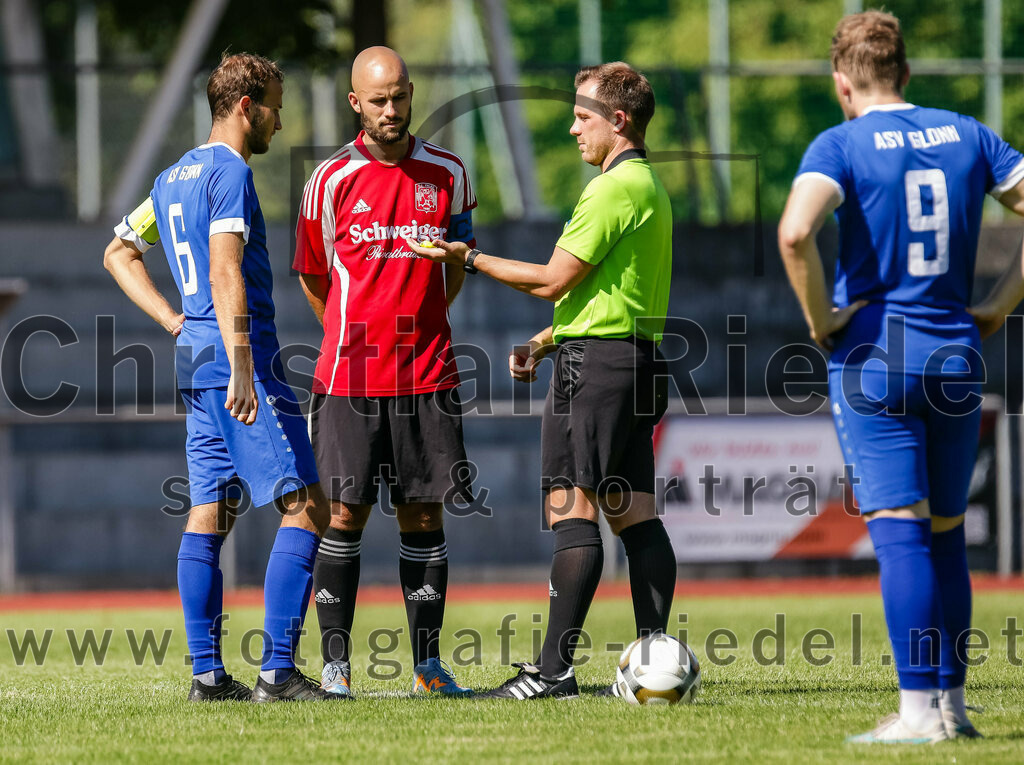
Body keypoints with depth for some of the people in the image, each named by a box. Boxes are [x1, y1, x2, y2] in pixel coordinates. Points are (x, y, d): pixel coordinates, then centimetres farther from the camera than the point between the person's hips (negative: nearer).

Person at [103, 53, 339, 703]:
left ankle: (207, 672, 5)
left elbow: (119, 252, 28)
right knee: (306, 508, -9)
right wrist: (242, 369, -25)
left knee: (209, 514, 8)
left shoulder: (174, 178, 18)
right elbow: (226, 274, -20)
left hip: (195, 358, 10)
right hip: (238, 356, -10)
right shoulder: (229, 172, -10)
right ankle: (278, 670, -15)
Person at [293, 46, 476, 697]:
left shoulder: (448, 173, 6)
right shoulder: (332, 180, 0)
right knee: (346, 513, -4)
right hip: (350, 372, -2)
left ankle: (428, 663, 9)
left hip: (427, 373, 2)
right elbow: (313, 276, 11)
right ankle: (336, 664, 0)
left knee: (424, 514, 3)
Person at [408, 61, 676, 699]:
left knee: (572, 509, -10)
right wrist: (545, 342, 21)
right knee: (635, 513, 7)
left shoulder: (614, 188, -14)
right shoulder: (649, 186, 18)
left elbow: (555, 280, -14)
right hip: (639, 360, 10)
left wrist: (472, 259, -4)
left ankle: (554, 669, -12)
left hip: (595, 361, -10)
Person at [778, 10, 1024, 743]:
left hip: (873, 358, -4)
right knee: (947, 536, 14)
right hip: (956, 356, 4)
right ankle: (952, 702, 15)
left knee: (899, 532, -6)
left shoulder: (842, 145, -6)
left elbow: (796, 231, -23)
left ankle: (920, 710, -11)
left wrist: (821, 319, -10)